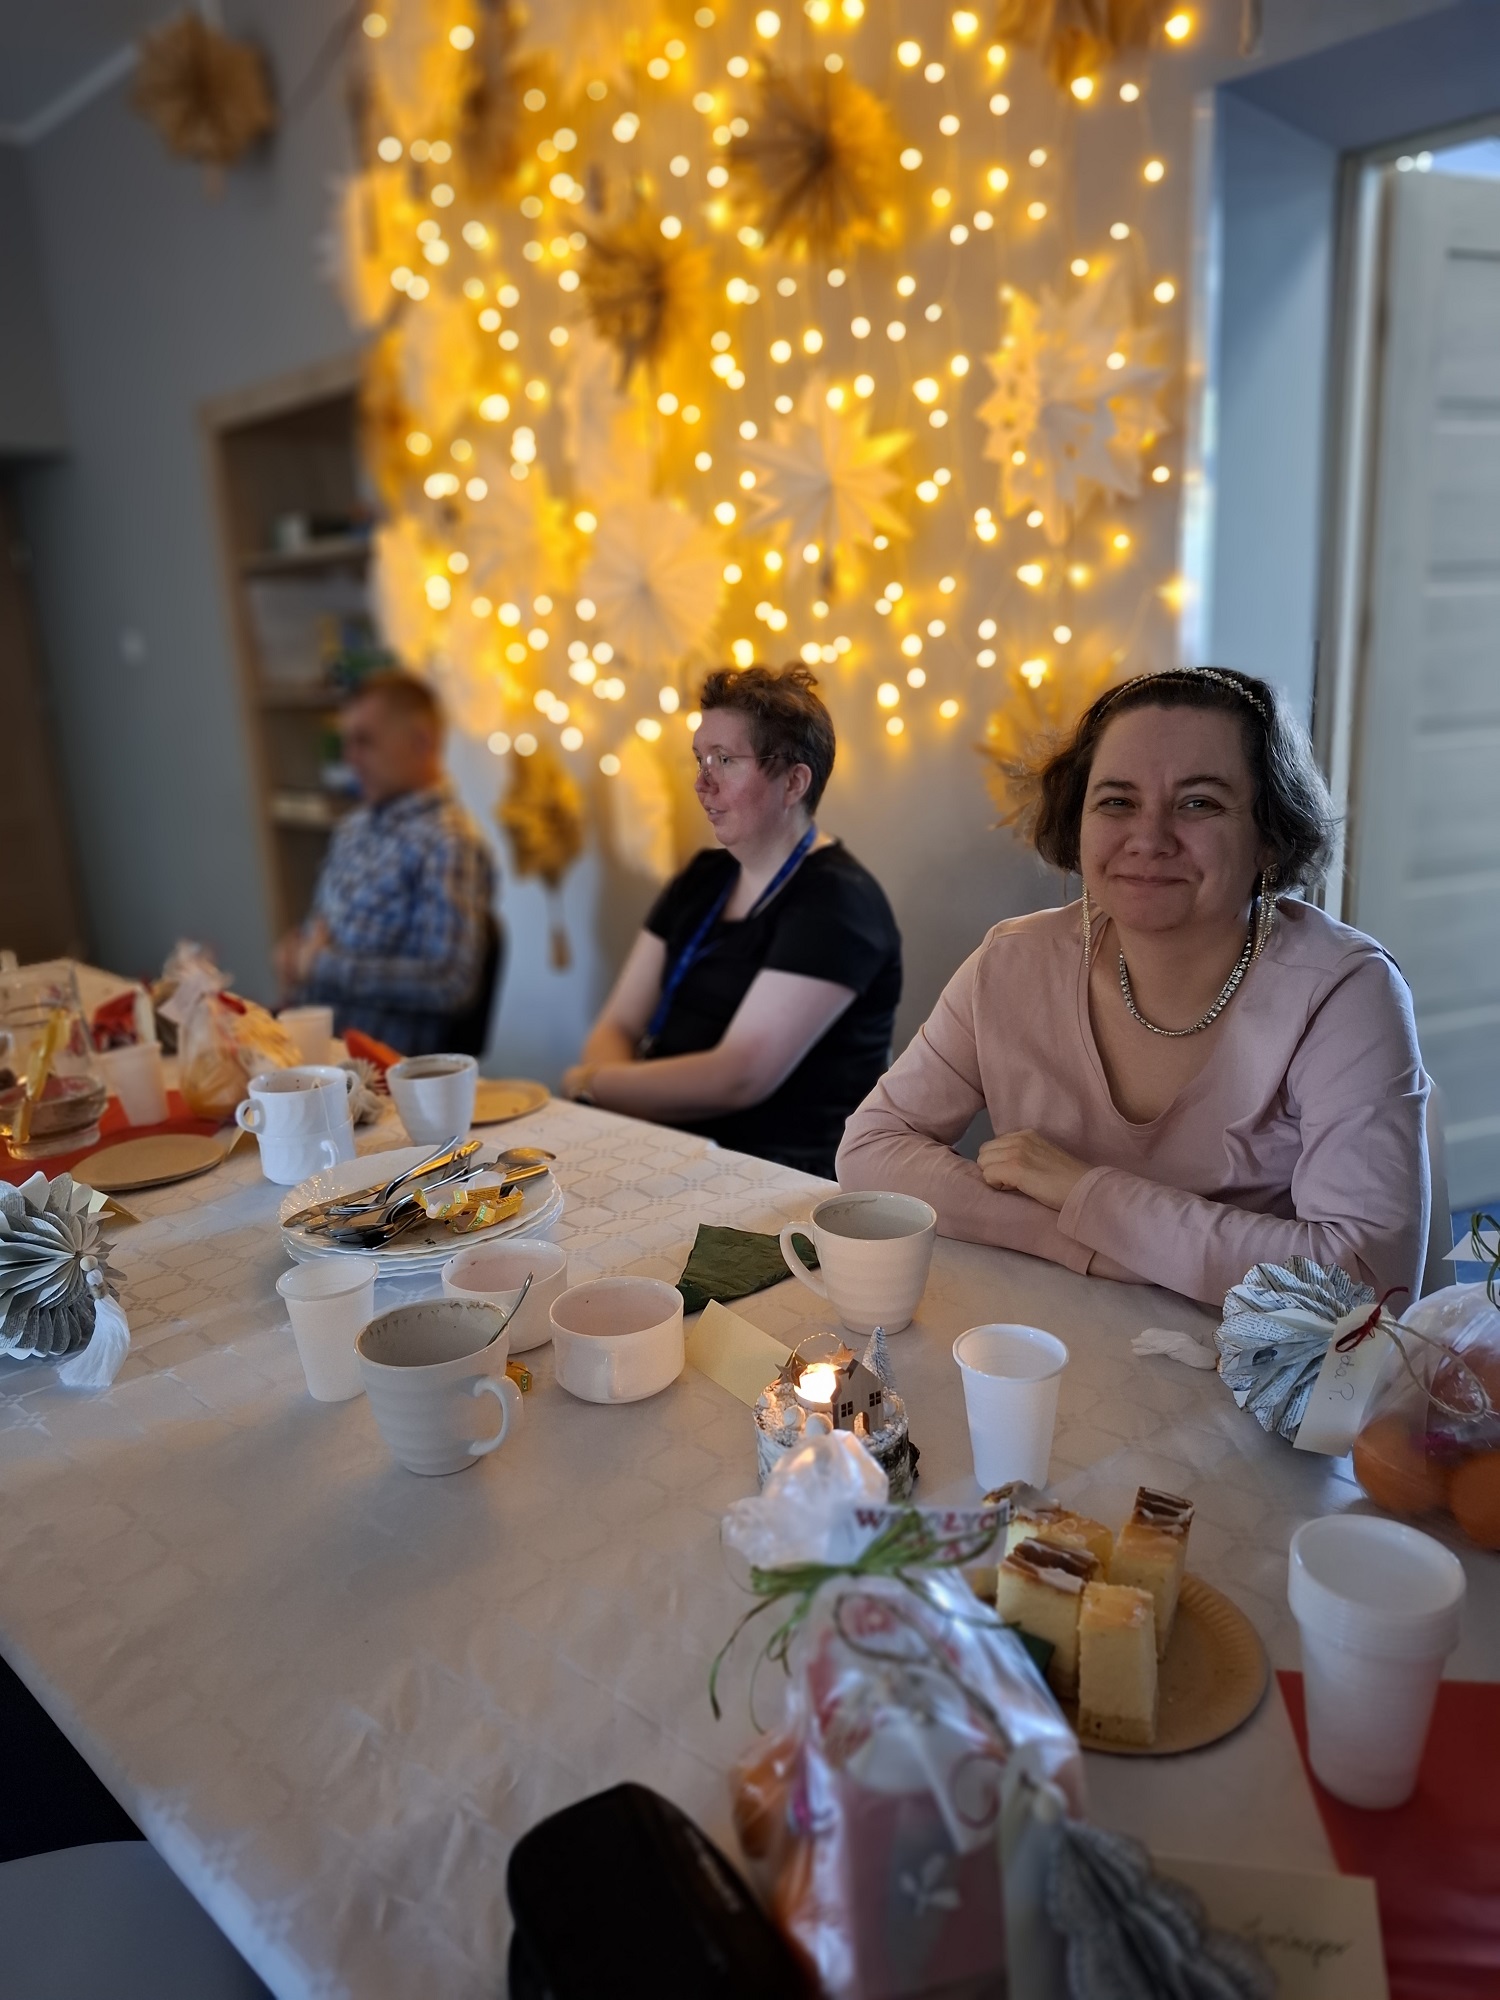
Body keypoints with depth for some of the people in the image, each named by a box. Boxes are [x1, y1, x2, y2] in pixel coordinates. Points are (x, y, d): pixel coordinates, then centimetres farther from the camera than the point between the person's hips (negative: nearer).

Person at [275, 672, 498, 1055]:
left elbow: (450, 983, -19)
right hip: (310, 1030, 8)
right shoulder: (353, 828, 16)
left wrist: (322, 967, -15)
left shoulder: (448, 843, -12)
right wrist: (297, 955, 3)